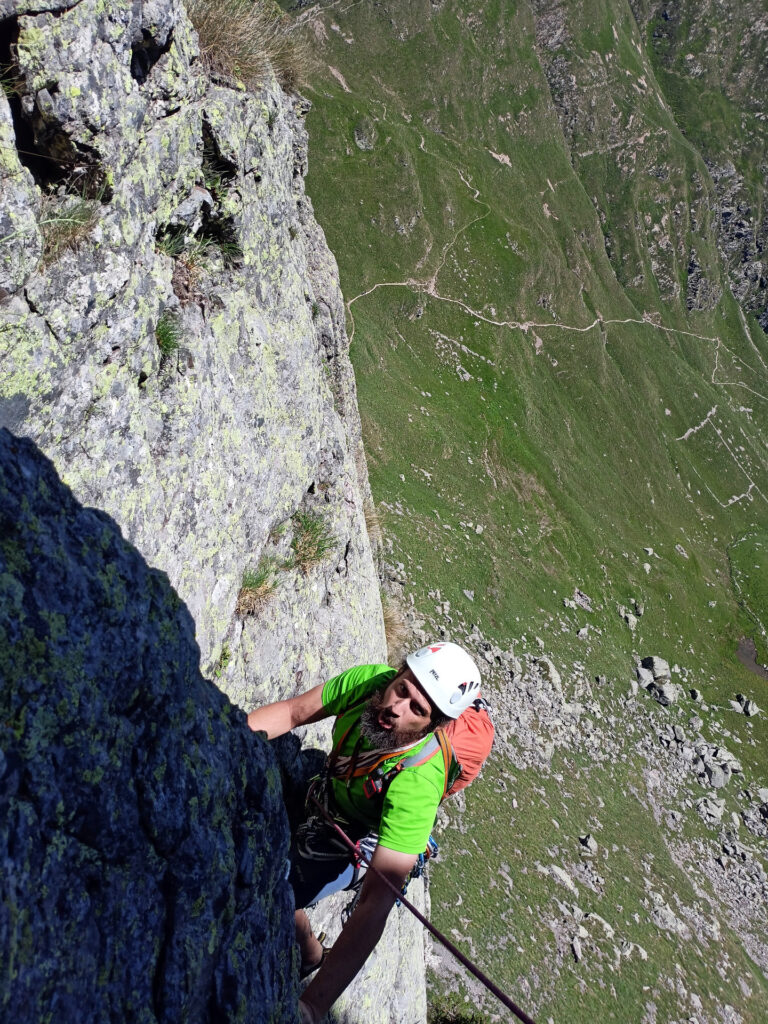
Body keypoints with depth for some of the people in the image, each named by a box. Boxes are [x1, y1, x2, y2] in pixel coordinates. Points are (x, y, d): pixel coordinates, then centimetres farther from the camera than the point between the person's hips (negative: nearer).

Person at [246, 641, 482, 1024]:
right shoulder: (371, 680, -30)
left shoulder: (418, 784, -43)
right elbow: (293, 711, -16)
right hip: (332, 780, 5)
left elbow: (378, 901, -45)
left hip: (362, 835, -5)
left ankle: (308, 953, 17)